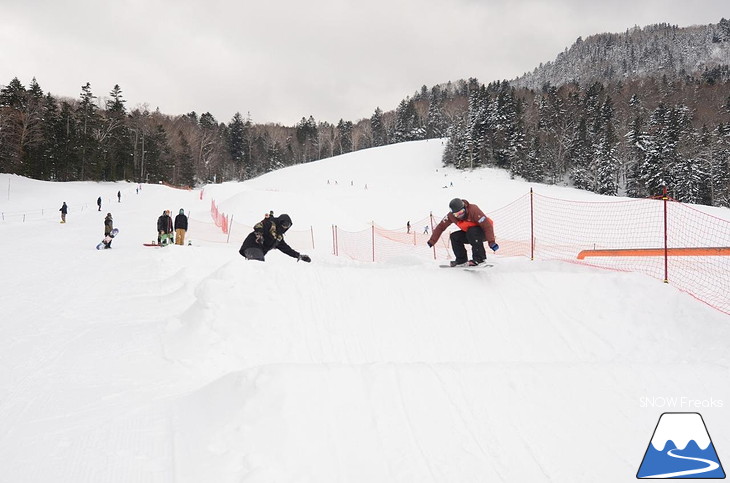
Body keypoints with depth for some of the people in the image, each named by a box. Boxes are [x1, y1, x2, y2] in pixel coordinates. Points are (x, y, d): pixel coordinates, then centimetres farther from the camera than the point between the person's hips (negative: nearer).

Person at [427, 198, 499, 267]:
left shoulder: (473, 210, -32)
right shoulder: (451, 216, -15)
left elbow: (487, 225, -34)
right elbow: (440, 227, -5)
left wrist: (491, 241, -41)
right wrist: (432, 241, -10)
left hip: (484, 232, -6)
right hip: (469, 233, 6)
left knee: (472, 232, -34)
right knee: (454, 237, -13)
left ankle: (479, 259, -28)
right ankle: (461, 260, -2)